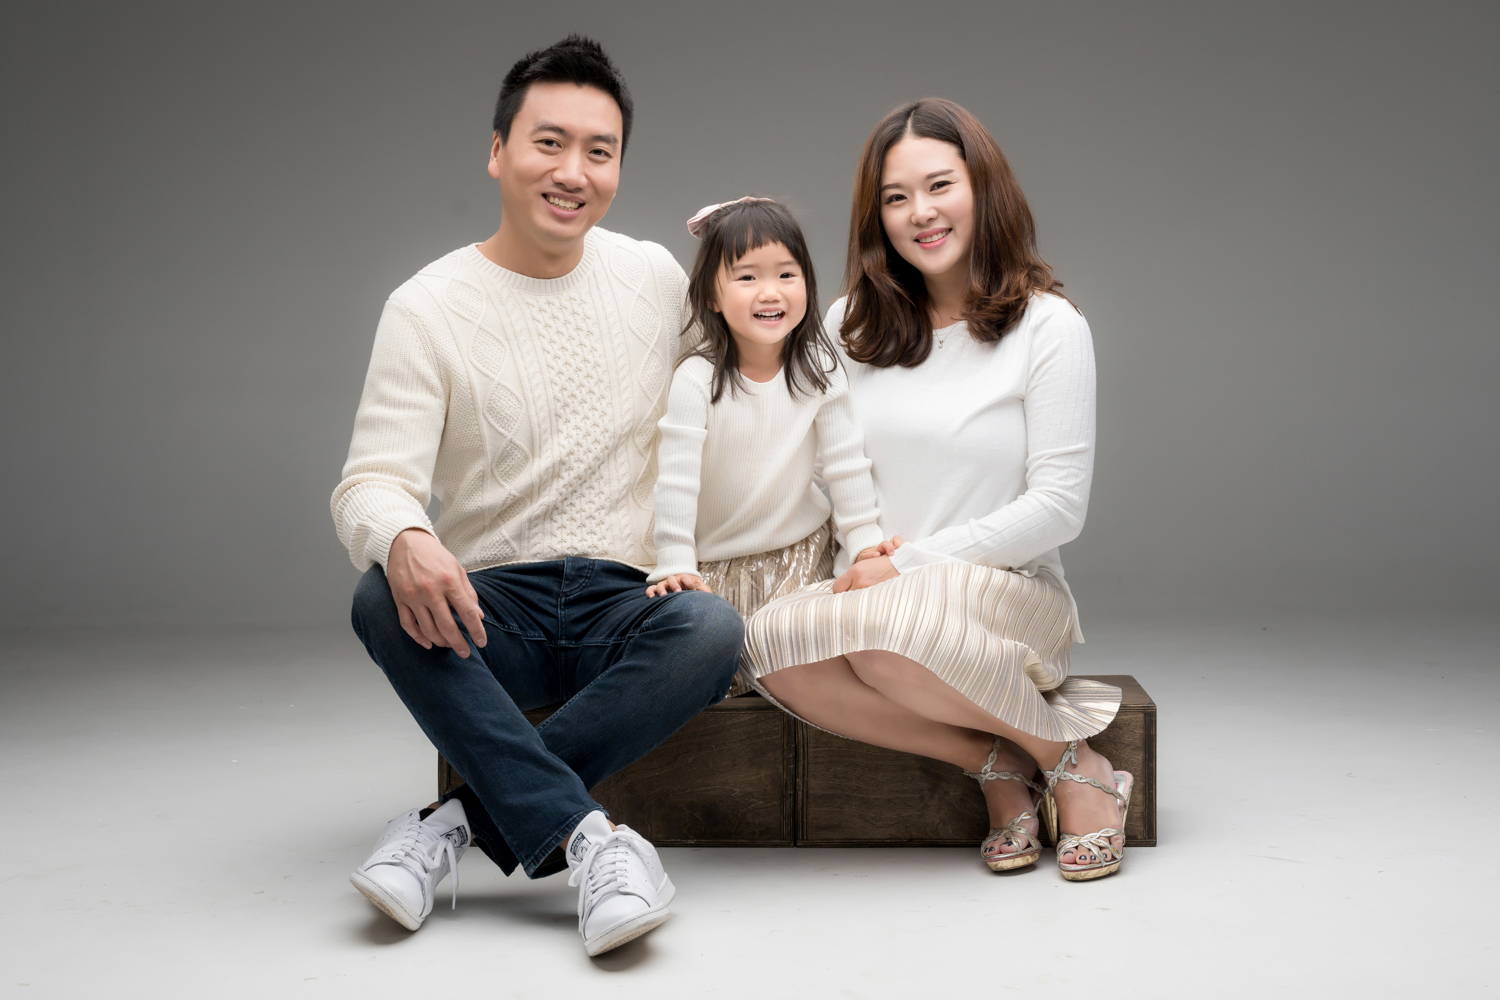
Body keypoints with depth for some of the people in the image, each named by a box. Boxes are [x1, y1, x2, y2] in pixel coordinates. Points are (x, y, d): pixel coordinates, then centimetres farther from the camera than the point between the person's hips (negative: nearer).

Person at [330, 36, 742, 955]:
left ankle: (464, 824, -26)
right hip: (492, 610, -1)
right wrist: (403, 540, -34)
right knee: (384, 598, -34)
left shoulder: (656, 276, 10)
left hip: (626, 605, 2)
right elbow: (374, 480, -11)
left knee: (713, 631, -33)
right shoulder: (430, 308, 0)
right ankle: (583, 839, -35)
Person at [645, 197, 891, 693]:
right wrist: (674, 564, -25)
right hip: (714, 556, -2)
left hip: (798, 549, 2)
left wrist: (865, 541, -3)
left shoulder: (818, 371, -10)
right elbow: (676, 477, -20)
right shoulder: (696, 379, -20)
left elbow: (846, 463, -2)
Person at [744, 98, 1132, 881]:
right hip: (868, 595, 4)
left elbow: (1059, 507, -6)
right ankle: (995, 763, -15)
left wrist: (911, 561, -12)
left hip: (1009, 594, -4)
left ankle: (1070, 758, -11)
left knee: (891, 625, -37)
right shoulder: (851, 325, 12)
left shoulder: (1048, 326, 0)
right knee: (771, 641, -30)